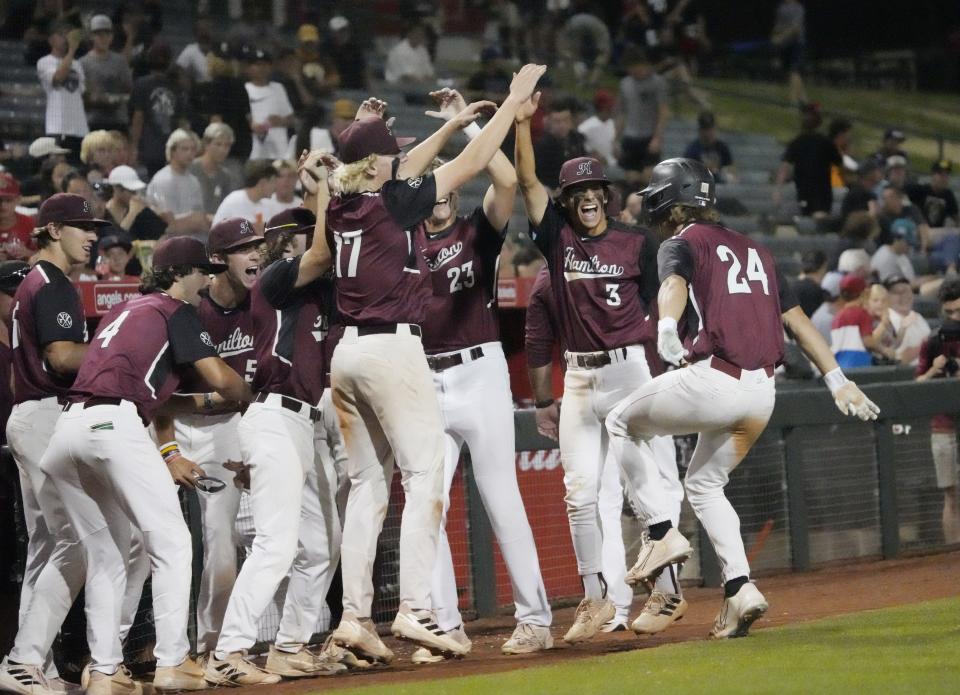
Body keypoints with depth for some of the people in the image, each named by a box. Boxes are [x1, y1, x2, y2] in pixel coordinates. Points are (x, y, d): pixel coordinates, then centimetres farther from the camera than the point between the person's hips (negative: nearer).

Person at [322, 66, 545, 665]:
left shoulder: (343, 208, 10)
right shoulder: (392, 205, -9)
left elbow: (401, 173, 27)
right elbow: (472, 164, -4)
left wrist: (455, 122, 32)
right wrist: (515, 99, 4)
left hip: (348, 352, 8)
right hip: (393, 349, -8)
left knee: (368, 484, 10)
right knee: (425, 475, -7)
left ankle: (355, 616, 5)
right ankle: (415, 609, -18)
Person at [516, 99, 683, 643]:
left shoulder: (637, 242, 2)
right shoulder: (558, 237, 7)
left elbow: (660, 308, 1)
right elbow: (527, 181, -3)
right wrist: (522, 123, -15)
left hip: (631, 371, -3)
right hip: (579, 378, 3)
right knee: (581, 493, 3)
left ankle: (665, 591, 1)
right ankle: (597, 598, 12)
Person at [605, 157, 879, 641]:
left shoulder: (681, 244, 3)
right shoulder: (753, 250, 23)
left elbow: (674, 284, -21)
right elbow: (796, 318, 19)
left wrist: (667, 328, -41)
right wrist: (837, 380, 15)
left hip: (713, 383, -7)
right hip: (762, 394, 7)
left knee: (622, 424, 16)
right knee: (704, 483, 23)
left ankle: (662, 532, 2)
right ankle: (739, 588, 6)